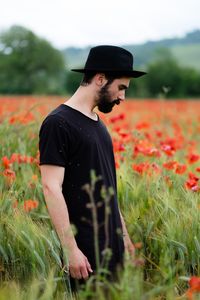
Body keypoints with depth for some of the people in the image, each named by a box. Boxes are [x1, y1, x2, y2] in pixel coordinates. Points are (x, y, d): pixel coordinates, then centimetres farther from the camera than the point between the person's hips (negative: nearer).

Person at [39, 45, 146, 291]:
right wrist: (71, 249, -21)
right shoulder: (58, 123, -11)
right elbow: (51, 188, -17)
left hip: (112, 247, 8)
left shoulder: (97, 123, 15)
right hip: (87, 253, -8)